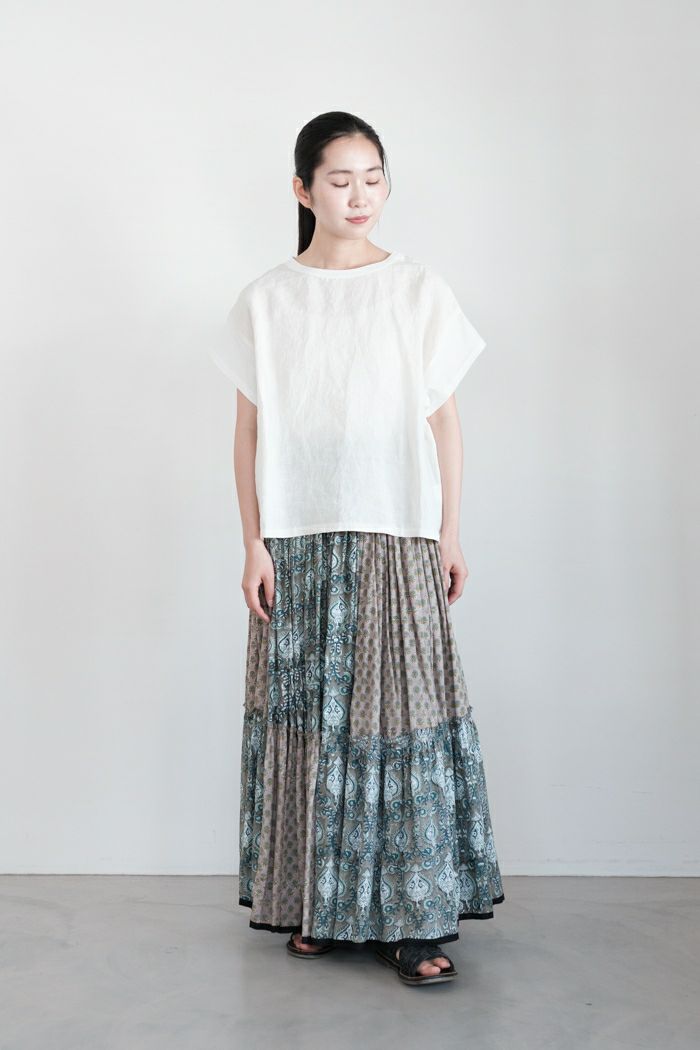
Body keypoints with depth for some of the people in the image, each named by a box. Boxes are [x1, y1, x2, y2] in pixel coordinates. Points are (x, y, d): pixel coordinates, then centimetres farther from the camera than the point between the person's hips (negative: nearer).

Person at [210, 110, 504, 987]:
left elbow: (443, 419, 5)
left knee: (399, 709, -2)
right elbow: (249, 430, 4)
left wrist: (450, 535, 1)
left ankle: (408, 915, 8)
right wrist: (254, 544, -1)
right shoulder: (265, 302, 4)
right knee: (306, 713, 5)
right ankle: (315, 905, 19)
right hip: (297, 535, 1)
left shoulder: (418, 291, 4)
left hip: (396, 534, -1)